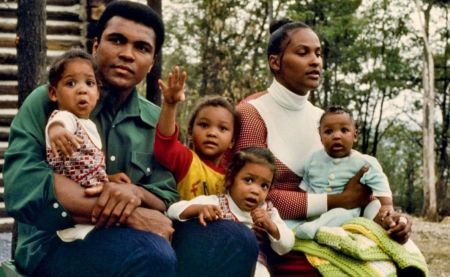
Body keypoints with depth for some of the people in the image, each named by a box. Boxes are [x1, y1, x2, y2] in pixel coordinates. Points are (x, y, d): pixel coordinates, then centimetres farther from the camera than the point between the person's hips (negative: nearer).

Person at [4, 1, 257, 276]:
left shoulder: (157, 121, 13)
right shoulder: (48, 102, 0)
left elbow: (167, 201, 7)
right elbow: (23, 186, -15)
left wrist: (136, 194, -19)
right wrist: (128, 215, -20)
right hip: (56, 243, -5)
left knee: (237, 239, -16)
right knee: (151, 254, -35)